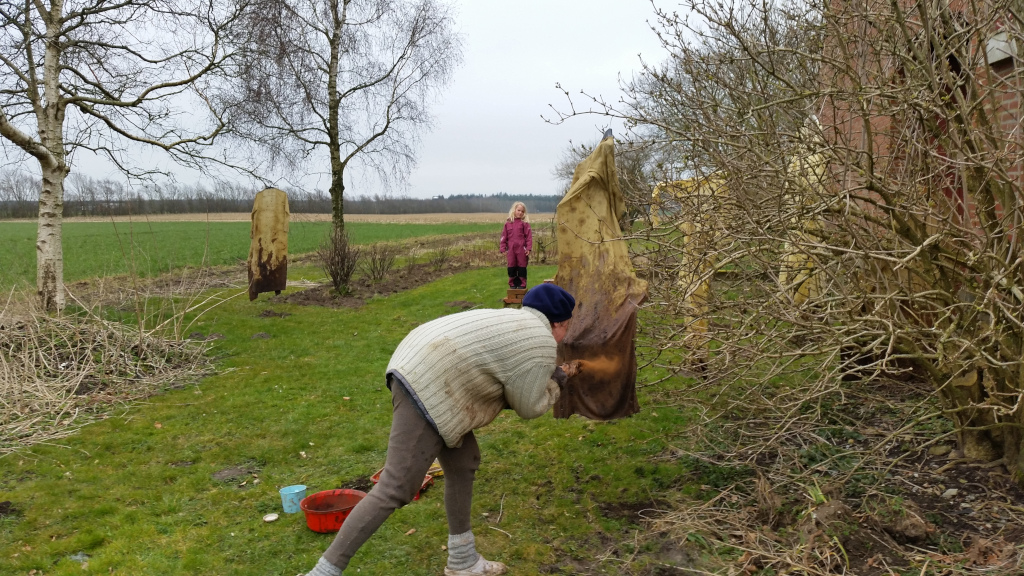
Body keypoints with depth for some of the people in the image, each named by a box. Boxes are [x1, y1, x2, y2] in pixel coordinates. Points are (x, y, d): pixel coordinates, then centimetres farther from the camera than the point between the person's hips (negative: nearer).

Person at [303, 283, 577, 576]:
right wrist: (556, 382, 19)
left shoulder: (514, 322, 24)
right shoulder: (539, 343, -3)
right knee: (394, 490, -7)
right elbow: (529, 406, 1)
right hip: (429, 391, -11)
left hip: (420, 375, 11)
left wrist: (550, 375, 33)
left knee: (463, 463, 19)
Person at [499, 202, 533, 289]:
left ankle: (522, 284, 13)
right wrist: (503, 248, 4)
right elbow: (504, 237, 9)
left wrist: (528, 248, -10)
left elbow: (529, 236, -4)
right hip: (511, 250, 3)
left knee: (521, 267, 4)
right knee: (511, 268, 8)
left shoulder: (525, 223, -1)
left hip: (521, 250, -3)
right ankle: (512, 284, 18)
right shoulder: (508, 223, 7)